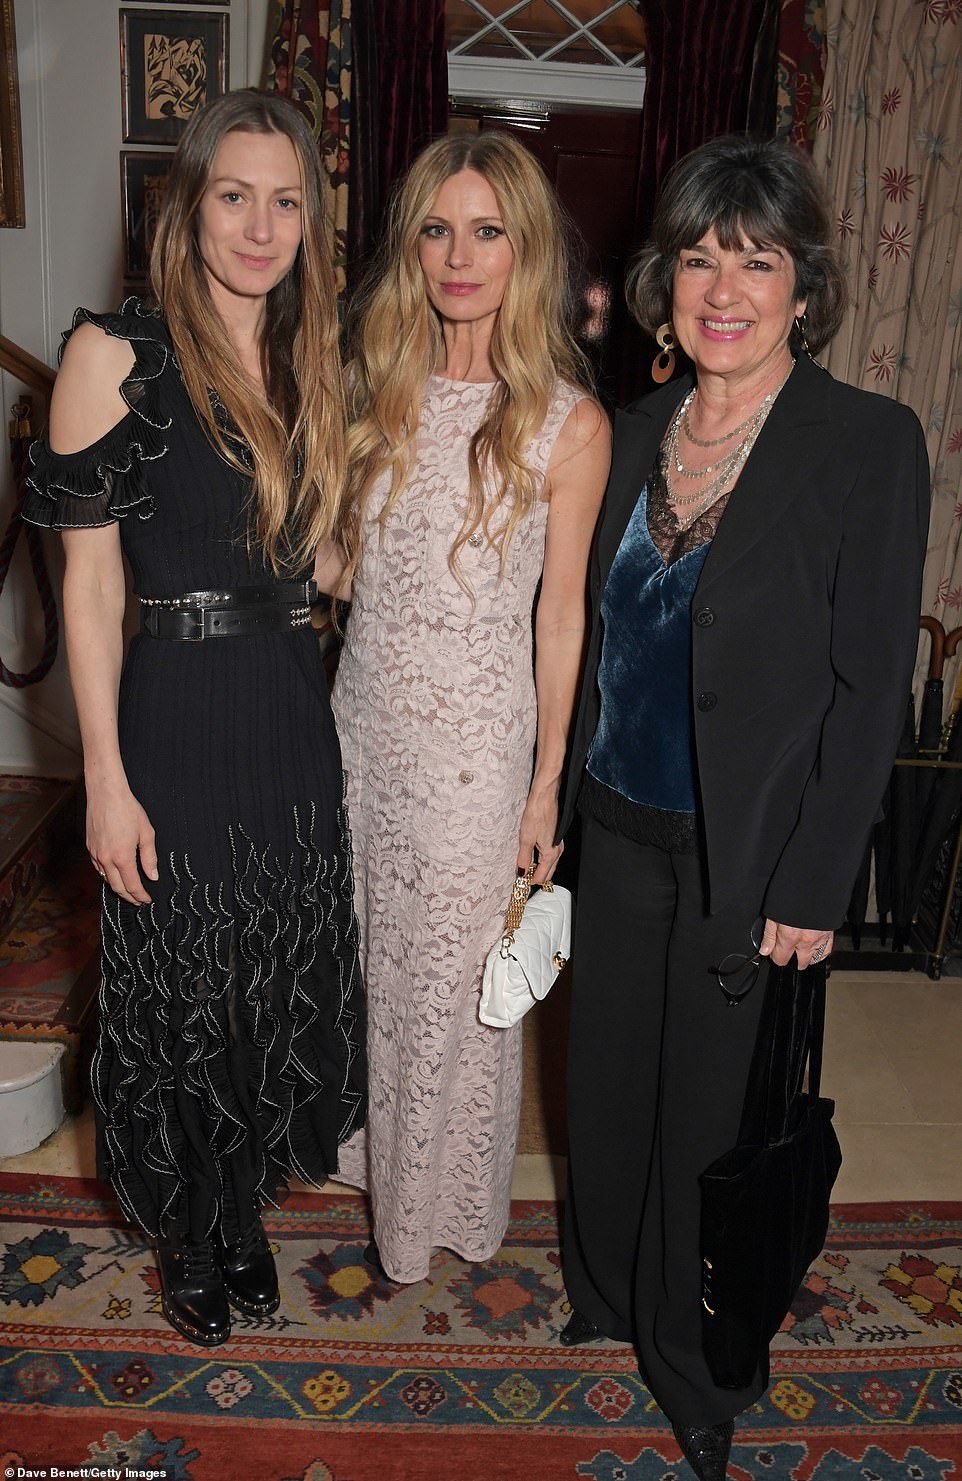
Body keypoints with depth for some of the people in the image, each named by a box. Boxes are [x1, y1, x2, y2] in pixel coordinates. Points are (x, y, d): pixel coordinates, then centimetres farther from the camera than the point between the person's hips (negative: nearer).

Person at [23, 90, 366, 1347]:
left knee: (281, 979, 17)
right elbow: (89, 581, -11)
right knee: (179, 992, 11)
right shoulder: (117, 352, -9)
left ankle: (246, 1213, 43)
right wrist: (106, 779, -13)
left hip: (295, 715, 6)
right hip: (176, 717, -5)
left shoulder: (309, 362, 9)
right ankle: (193, 1239, 39)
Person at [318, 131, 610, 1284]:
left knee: (452, 976, 11)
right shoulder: (381, 388, 3)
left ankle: (439, 1200, 37)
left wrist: (547, 782, -5)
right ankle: (368, 1143, 47)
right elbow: (342, 566, 11)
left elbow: (562, 612, -7)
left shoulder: (568, 425, -11)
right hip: (364, 718, 5)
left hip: (476, 742, -4)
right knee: (366, 951, 20)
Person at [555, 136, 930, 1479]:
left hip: (748, 854, -5)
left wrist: (812, 889, -14)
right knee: (608, 1078, 19)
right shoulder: (639, 431, 4)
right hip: (617, 827, 5)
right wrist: (565, 791, 10)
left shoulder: (870, 443, -13)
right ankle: (608, 1290, 47)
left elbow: (871, 685, -13)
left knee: (709, 1108, 11)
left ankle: (697, 1364, 39)